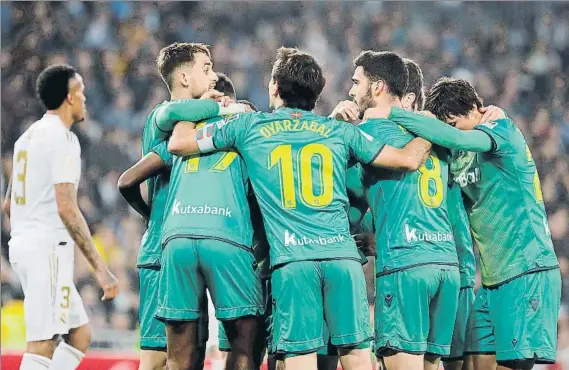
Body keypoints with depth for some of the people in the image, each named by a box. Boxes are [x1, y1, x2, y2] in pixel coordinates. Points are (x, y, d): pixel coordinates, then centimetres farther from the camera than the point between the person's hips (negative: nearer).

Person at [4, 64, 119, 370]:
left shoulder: (28, 136, 16)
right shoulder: (62, 139, -12)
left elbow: (8, 204, 24)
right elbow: (67, 209, -21)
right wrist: (100, 268, -23)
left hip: (22, 244, 9)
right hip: (49, 248, -9)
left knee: (80, 333, 14)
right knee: (42, 344, -11)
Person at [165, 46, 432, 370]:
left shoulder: (250, 126, 11)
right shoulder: (340, 131, 15)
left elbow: (178, 144, 15)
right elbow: (409, 159, 16)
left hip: (291, 258, -1)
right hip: (342, 255, 2)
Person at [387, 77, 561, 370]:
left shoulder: (503, 129, -8)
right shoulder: (458, 157, 14)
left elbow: (454, 137, -27)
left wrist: (392, 114, -22)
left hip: (528, 271, -8)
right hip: (492, 279, 8)